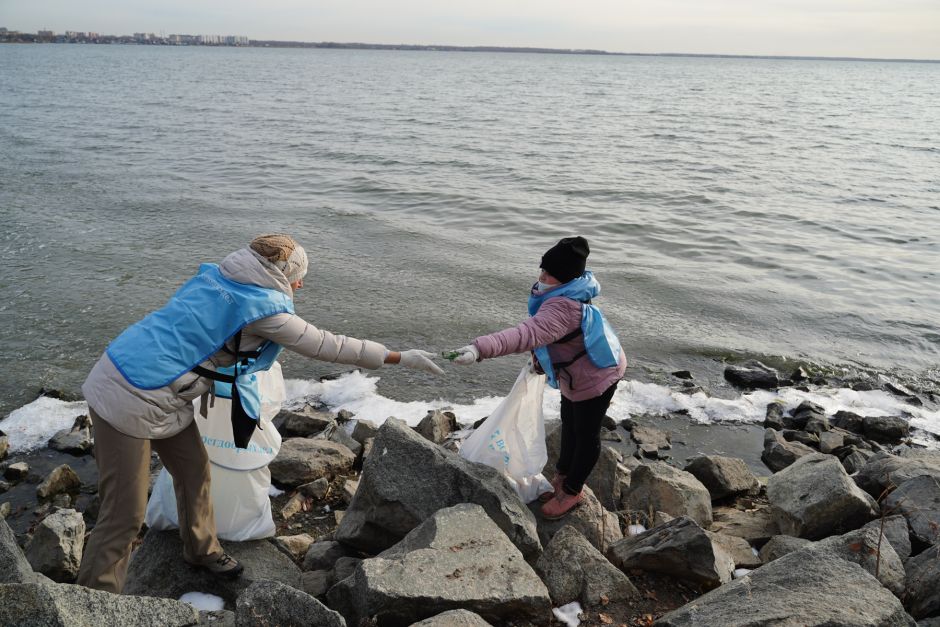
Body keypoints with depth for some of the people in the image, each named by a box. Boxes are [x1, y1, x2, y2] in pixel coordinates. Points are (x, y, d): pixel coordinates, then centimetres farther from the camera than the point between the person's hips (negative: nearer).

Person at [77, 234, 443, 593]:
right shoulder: (264, 309, -17)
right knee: (126, 515, -1)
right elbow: (326, 346, -11)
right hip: (129, 400, -9)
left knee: (194, 471, 20)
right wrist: (401, 358, -5)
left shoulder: (217, 276, 5)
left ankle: (201, 551, 40)